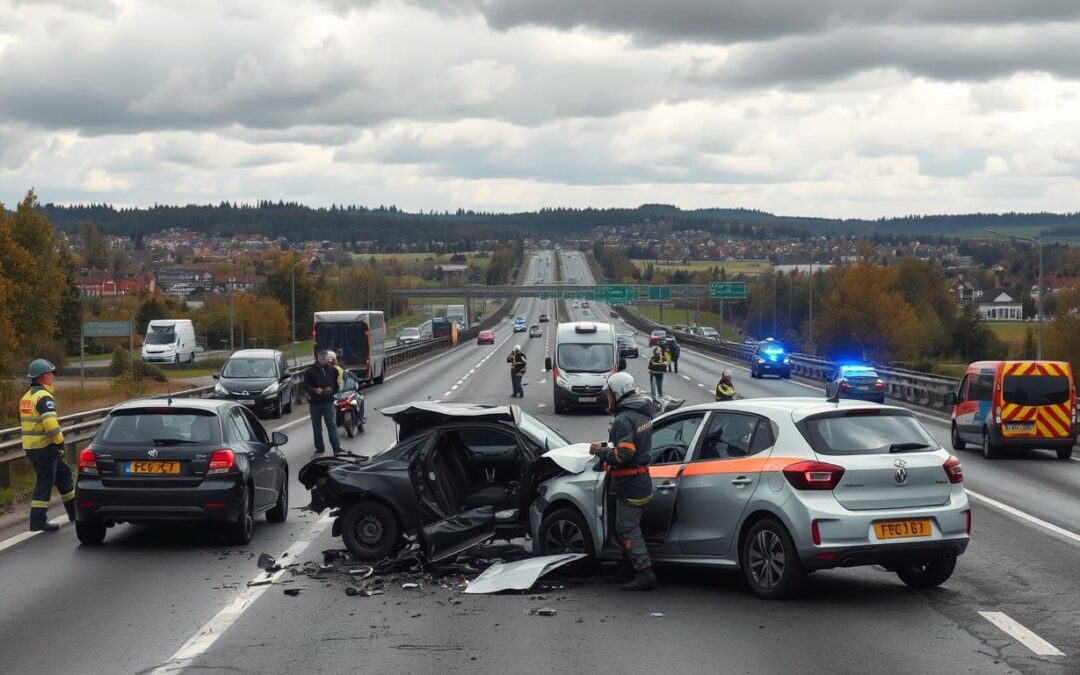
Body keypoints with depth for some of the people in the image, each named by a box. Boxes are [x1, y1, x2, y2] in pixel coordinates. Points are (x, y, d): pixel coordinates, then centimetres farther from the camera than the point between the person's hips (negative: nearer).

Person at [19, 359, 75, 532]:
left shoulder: (26, 397, 14)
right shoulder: (44, 397, -17)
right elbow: (50, 423, -27)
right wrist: (59, 441, -13)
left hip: (30, 446, 10)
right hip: (44, 447, -10)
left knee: (63, 472, 20)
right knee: (44, 483, -3)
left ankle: (74, 510, 27)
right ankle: (38, 520, -1)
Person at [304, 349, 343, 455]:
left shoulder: (332, 370, 6)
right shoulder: (310, 371, 1)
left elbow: (336, 385, 12)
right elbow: (305, 386, -2)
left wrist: (331, 390, -10)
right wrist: (315, 390, -20)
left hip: (328, 402, -1)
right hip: (315, 402, 1)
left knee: (332, 425, -10)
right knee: (317, 427, 10)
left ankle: (337, 449, -16)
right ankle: (319, 448, 22)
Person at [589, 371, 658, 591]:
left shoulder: (624, 420, -21)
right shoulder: (643, 413, 10)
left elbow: (623, 454, -27)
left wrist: (601, 451, -12)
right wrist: (607, 446, 12)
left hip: (630, 484, -10)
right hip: (642, 480, 10)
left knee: (627, 528, -6)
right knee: (628, 526, 18)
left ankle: (645, 574, -8)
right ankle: (627, 571, 26)